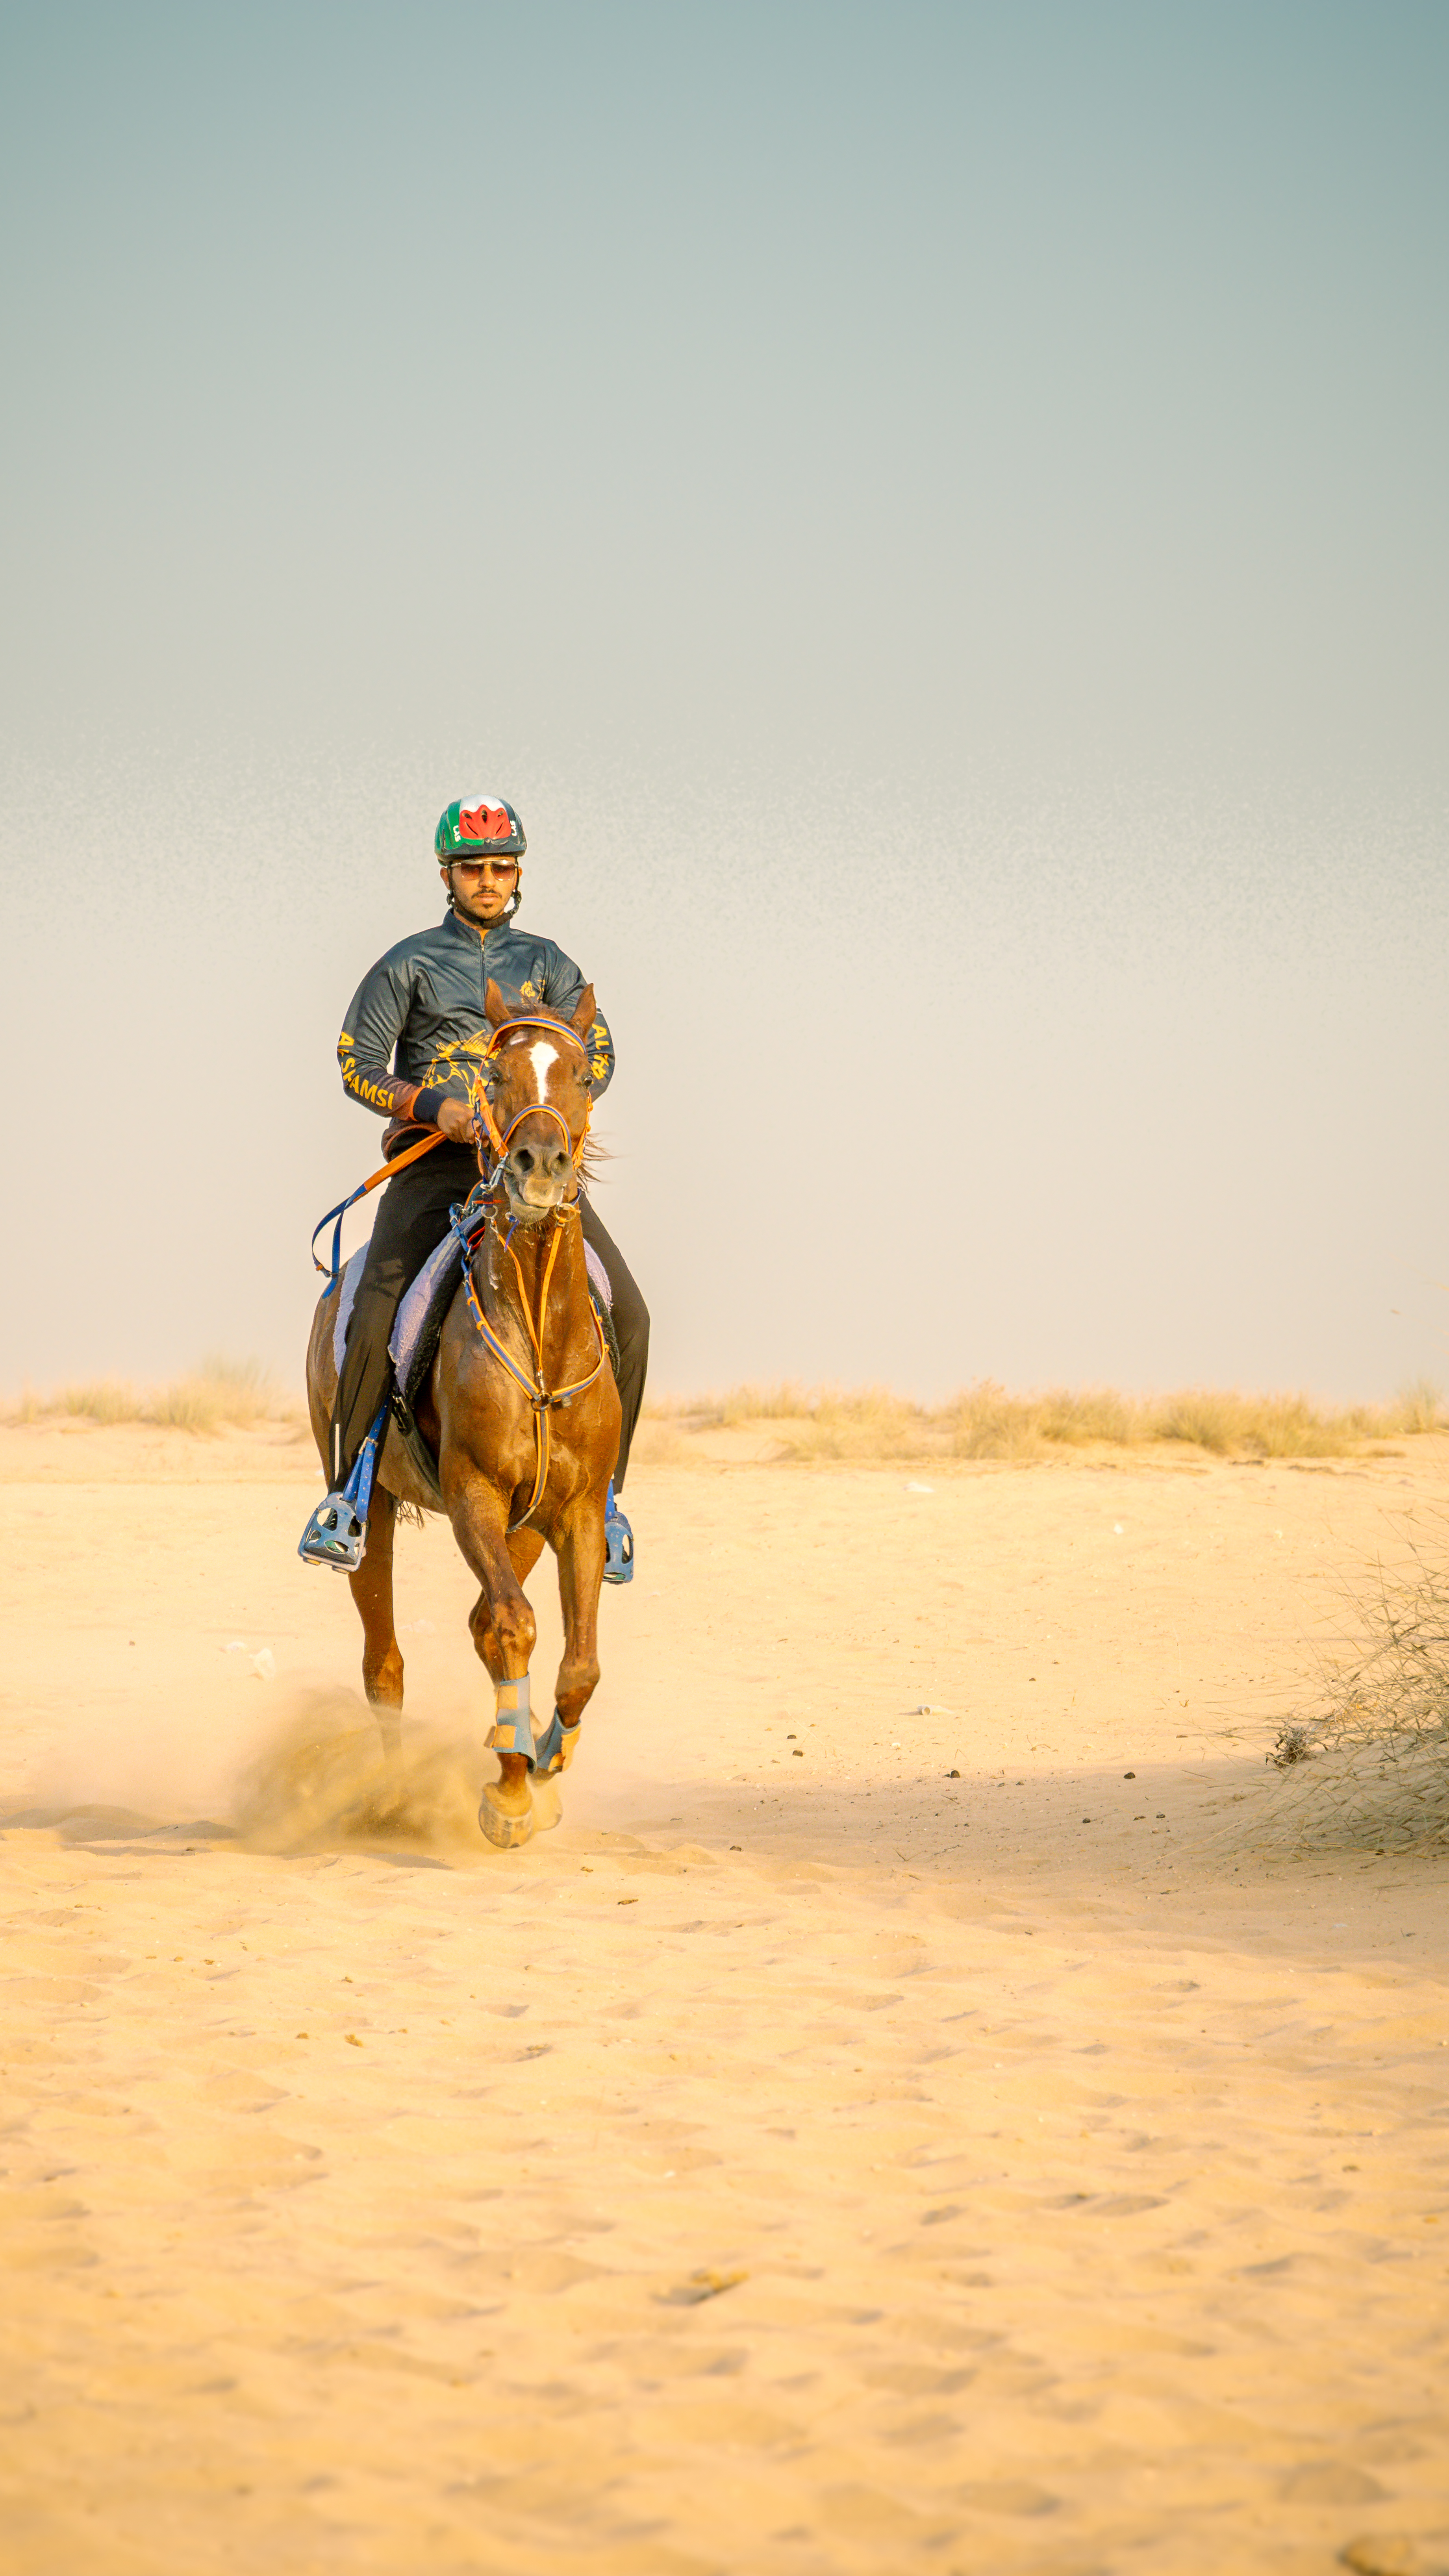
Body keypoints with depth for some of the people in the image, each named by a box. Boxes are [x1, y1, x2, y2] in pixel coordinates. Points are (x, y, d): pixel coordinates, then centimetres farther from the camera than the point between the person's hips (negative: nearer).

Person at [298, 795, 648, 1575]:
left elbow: (597, 1054, 7)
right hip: (432, 1158, -2)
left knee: (626, 1316, -14)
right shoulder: (409, 964, 9)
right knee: (375, 1320, -24)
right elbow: (357, 1065, 2)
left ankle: (605, 1491, -1)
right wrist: (432, 1107, -15)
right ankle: (345, 1495, -11)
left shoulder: (545, 963, 16)